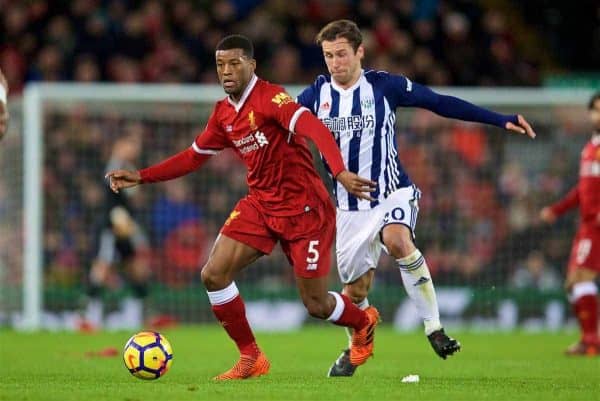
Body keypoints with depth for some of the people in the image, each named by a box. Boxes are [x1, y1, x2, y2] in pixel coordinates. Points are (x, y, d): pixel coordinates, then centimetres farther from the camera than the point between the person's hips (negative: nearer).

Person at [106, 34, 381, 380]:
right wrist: (141, 177, 14)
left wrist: (340, 172, -50)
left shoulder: (270, 97, -19)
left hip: (304, 208, -7)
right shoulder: (223, 113, 5)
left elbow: (316, 130, -33)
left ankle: (364, 322, 35)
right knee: (213, 274, -8)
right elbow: (195, 156, 19)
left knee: (316, 305, -1)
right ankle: (251, 359, 7)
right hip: (260, 205, 7)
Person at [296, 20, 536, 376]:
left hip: (393, 194, -3)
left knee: (397, 240, -35)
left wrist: (500, 120, -6)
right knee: (355, 289, 7)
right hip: (351, 208, 3)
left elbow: (440, 103, -3)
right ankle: (357, 348, 37)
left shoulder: (384, 86, -7)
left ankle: (434, 326, -27)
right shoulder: (316, 95, 0)